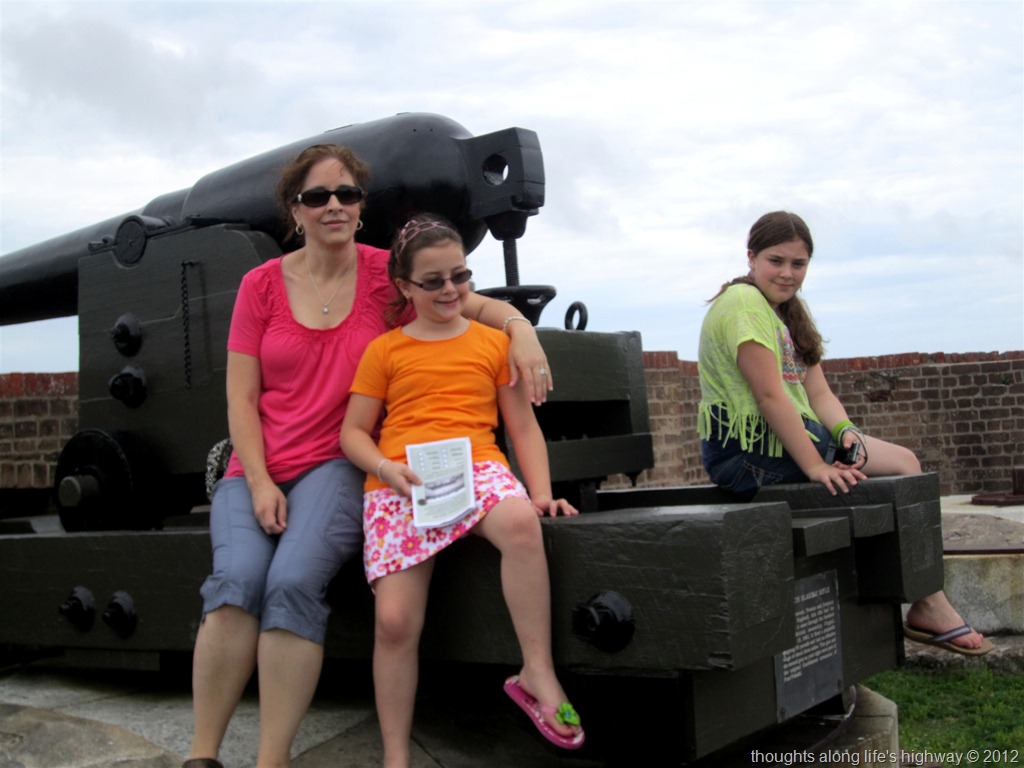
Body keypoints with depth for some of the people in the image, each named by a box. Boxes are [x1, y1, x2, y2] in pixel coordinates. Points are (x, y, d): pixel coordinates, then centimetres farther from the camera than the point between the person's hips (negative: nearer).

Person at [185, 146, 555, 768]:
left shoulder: (385, 272, 5)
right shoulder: (262, 285, 8)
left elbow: (477, 303, 9)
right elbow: (241, 397, 5)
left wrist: (521, 327, -15)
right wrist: (258, 483, -7)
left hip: (337, 463, -1)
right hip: (256, 469, 2)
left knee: (294, 582, -28)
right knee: (238, 579, -26)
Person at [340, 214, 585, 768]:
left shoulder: (493, 342, 16)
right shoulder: (383, 350, 14)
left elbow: (523, 426, 15)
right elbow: (353, 433, 12)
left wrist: (542, 491, 0)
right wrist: (387, 469, -9)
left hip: (476, 467, 0)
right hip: (398, 483, 0)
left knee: (521, 522, -36)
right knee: (394, 620, -13)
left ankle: (538, 674, -24)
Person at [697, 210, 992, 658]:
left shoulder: (790, 311, 17)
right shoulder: (743, 302, -14)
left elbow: (817, 391, 8)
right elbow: (770, 394, -23)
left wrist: (847, 433, -12)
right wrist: (815, 466, -26)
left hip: (789, 437, 10)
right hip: (749, 451, -10)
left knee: (907, 464, 4)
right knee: (904, 467, -10)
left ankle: (929, 605, 5)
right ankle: (927, 607, 4)